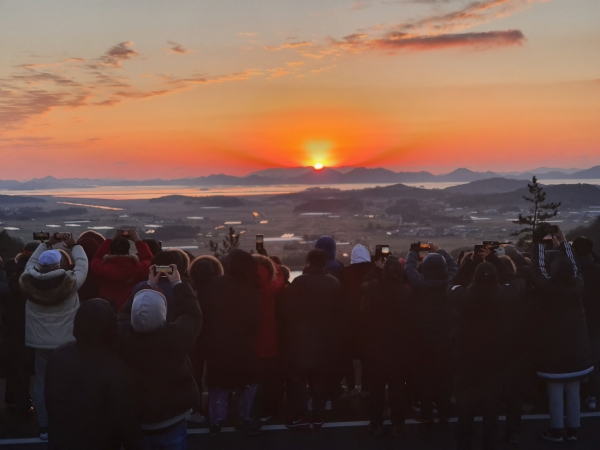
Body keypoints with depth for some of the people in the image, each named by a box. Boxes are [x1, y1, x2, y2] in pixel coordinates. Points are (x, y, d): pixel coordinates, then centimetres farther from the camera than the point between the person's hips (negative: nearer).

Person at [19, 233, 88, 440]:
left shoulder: (29, 282, -8)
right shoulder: (69, 282, -16)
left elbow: (31, 262, 12)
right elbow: (82, 264, -1)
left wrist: (46, 244, 17)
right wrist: (73, 246, 13)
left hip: (40, 342, 3)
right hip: (66, 342, -2)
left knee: (41, 383, 12)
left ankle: (44, 427, 17)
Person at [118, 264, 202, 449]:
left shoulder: (123, 336, -21)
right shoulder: (175, 336, -27)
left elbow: (125, 312, 3)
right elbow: (193, 314, -4)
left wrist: (148, 286, 12)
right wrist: (178, 283, 7)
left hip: (135, 420, 2)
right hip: (171, 420, -2)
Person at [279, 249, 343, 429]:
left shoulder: (300, 282, -14)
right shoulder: (335, 283, 3)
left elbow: (286, 309, -12)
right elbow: (338, 311, 8)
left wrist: (287, 331, 4)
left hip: (301, 338, -5)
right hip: (325, 338, 5)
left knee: (297, 376, 3)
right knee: (319, 378, 13)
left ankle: (301, 416, -2)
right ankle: (318, 416, 13)